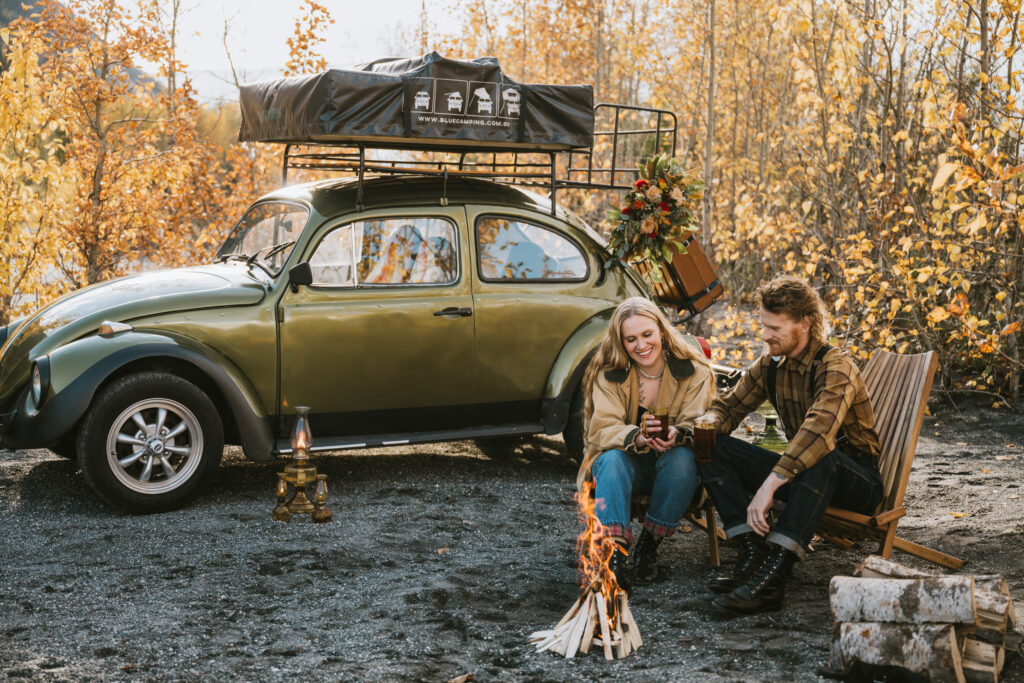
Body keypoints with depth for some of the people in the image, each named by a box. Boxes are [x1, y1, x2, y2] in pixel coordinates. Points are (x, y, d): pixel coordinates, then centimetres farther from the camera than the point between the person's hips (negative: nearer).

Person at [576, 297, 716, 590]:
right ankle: (614, 553, -42)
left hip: (670, 465, 0)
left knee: (682, 458, -34)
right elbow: (603, 429, -15)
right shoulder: (608, 375, -5)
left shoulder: (694, 371, -4)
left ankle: (649, 546, -22)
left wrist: (677, 434, -39)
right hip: (626, 461, 0)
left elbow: (697, 424, -13)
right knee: (611, 459, -34)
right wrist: (638, 438, -38)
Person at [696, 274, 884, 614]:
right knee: (713, 448, -10)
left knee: (820, 456, -42)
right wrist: (708, 422, -15)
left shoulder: (836, 367, -22)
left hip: (857, 481, -7)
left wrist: (769, 485, -47)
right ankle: (753, 551, -25)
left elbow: (819, 430, -39)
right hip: (802, 471, 7)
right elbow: (729, 405, 11)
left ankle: (773, 573, -47)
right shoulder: (770, 365, 3)